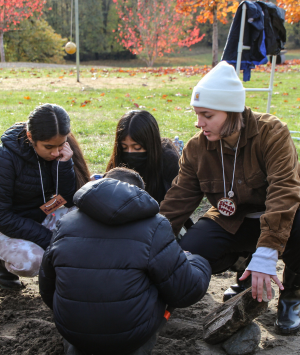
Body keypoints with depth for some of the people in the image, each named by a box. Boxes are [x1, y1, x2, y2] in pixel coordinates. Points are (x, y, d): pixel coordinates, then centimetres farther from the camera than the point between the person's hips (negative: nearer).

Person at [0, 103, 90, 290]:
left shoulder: (63, 151, -11)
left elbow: (70, 201, -11)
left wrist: (64, 163, -27)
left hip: (42, 218, 5)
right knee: (31, 261, -33)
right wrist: (49, 241, -28)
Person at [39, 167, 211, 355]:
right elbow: (186, 292, -10)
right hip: (132, 337, -4)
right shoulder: (153, 227, -12)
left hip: (71, 334, 4)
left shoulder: (65, 224, 0)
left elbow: (47, 290, 11)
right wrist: (198, 263, 13)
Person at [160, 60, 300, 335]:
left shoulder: (271, 133, -21)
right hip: (231, 222, 3)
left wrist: (266, 254, -41)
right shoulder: (196, 148, -7)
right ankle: (243, 268, 9)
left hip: (276, 219, -3)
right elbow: (177, 202, -4)